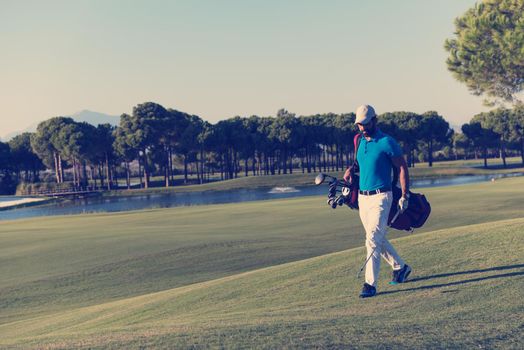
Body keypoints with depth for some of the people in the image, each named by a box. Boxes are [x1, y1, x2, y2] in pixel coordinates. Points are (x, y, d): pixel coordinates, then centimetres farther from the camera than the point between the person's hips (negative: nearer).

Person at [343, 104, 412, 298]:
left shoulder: (387, 142, -9)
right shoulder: (360, 142, 11)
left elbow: (402, 168, -7)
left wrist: (405, 196, -11)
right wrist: (348, 173, 4)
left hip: (380, 197, -7)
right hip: (362, 197, 7)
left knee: (373, 240, -13)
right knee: (378, 239, 16)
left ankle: (370, 284, -12)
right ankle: (400, 267, 35)